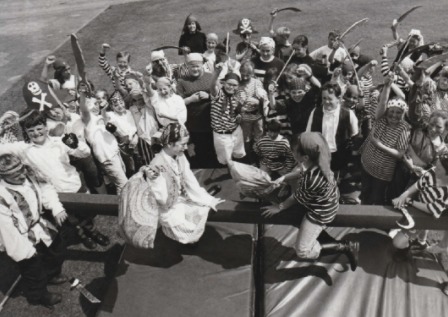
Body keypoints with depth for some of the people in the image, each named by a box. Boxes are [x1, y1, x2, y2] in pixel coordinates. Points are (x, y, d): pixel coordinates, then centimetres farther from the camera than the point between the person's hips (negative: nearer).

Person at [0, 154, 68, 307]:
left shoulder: (27, 174, -14)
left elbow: (45, 189, -4)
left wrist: (57, 209, -20)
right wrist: (24, 251, -21)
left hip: (39, 224, 7)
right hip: (23, 237, -7)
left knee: (58, 248, 28)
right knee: (33, 269, 16)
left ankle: (51, 274, 59)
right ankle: (39, 295, 46)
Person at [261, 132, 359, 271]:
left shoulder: (312, 179, -40)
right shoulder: (316, 160, -19)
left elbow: (298, 198, -20)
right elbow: (302, 171, 5)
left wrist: (279, 207, -7)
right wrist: (283, 177, 1)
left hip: (320, 212, -8)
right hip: (323, 199, 8)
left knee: (302, 251, 0)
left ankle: (346, 247, 6)